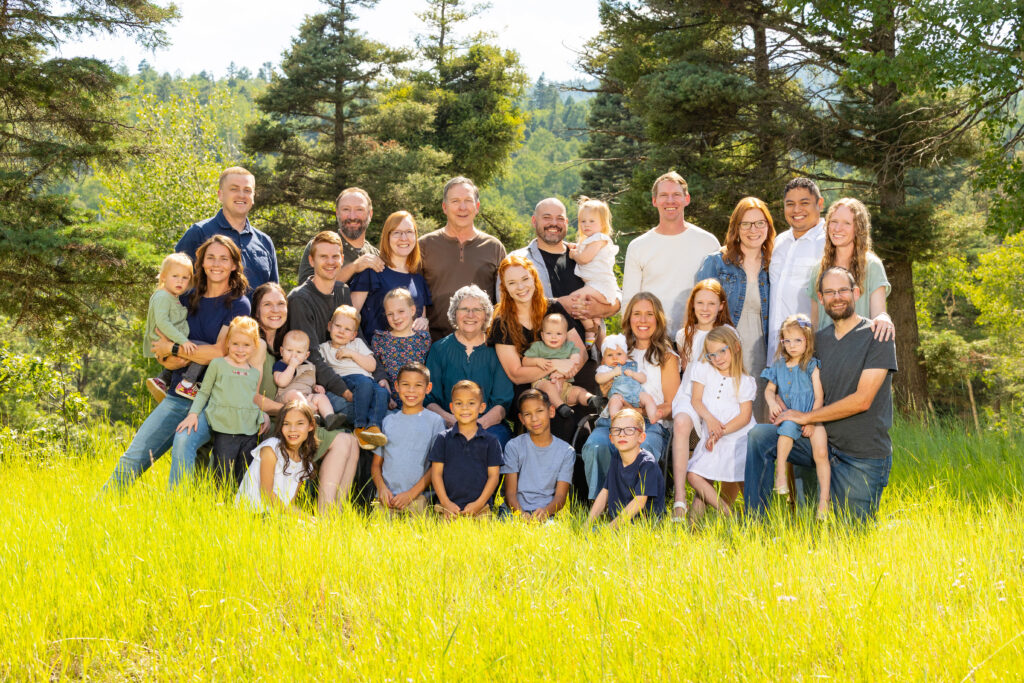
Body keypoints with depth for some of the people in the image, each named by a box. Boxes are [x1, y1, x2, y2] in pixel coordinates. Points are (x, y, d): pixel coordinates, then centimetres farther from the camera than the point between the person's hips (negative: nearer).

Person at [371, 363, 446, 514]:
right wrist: (382, 488, -3)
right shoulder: (388, 421, 16)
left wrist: (411, 493, -9)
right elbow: (377, 464, 17)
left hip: (418, 497, -2)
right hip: (386, 496, 2)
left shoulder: (435, 421, 5)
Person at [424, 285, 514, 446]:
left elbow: (504, 402, 3)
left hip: (489, 425, 0)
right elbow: (430, 400, 5)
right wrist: (452, 421, -15)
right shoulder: (439, 349, 11)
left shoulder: (495, 350, 9)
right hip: (448, 427, 0)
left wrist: (481, 423, -16)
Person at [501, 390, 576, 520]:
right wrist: (520, 513, -23)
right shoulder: (513, 446, 4)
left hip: (546, 513, 0)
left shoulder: (566, 451, 6)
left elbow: (560, 496, 0)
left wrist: (545, 511, -23)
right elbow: (510, 492, -1)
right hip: (516, 509, 0)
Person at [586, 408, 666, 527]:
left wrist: (611, 526, -23)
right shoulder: (616, 462, 11)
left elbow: (639, 502, -18)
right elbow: (604, 493, 12)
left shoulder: (647, 462, -13)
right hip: (618, 519, 7)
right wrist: (588, 523, -1)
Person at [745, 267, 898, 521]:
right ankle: (755, 520, -8)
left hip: (864, 456, -5)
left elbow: (862, 400, -17)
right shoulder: (819, 340, 9)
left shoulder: (876, 336, -10)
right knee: (758, 436, -13)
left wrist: (806, 416, -13)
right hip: (823, 441, 5)